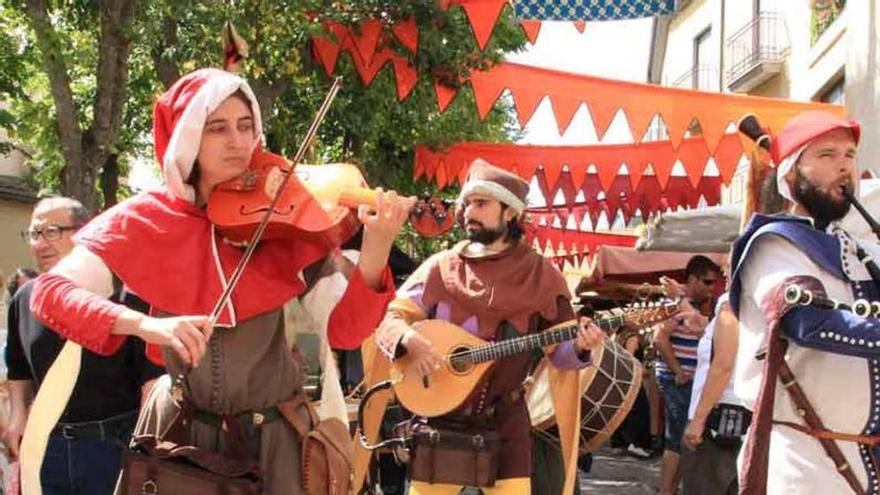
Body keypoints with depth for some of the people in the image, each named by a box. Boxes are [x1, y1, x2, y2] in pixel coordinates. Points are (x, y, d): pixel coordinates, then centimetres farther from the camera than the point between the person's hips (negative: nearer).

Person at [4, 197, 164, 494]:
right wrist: (18, 414, 8)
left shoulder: (124, 291, -12)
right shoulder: (25, 299, 7)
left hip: (116, 444, -5)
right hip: (47, 446, 5)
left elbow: (152, 370, -12)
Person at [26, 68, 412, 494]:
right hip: (182, 431, 0)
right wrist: (142, 323, -32)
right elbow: (48, 291, -16)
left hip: (277, 432, 0)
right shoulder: (145, 219, -6)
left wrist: (374, 254, -31)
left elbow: (342, 331, -12)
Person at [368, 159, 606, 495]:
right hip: (439, 418, 1)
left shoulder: (540, 275, 3)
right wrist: (408, 339, -20)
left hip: (504, 422, -1)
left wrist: (579, 346, -17)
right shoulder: (441, 267, 4)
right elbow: (391, 318, 2)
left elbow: (560, 351, 5)